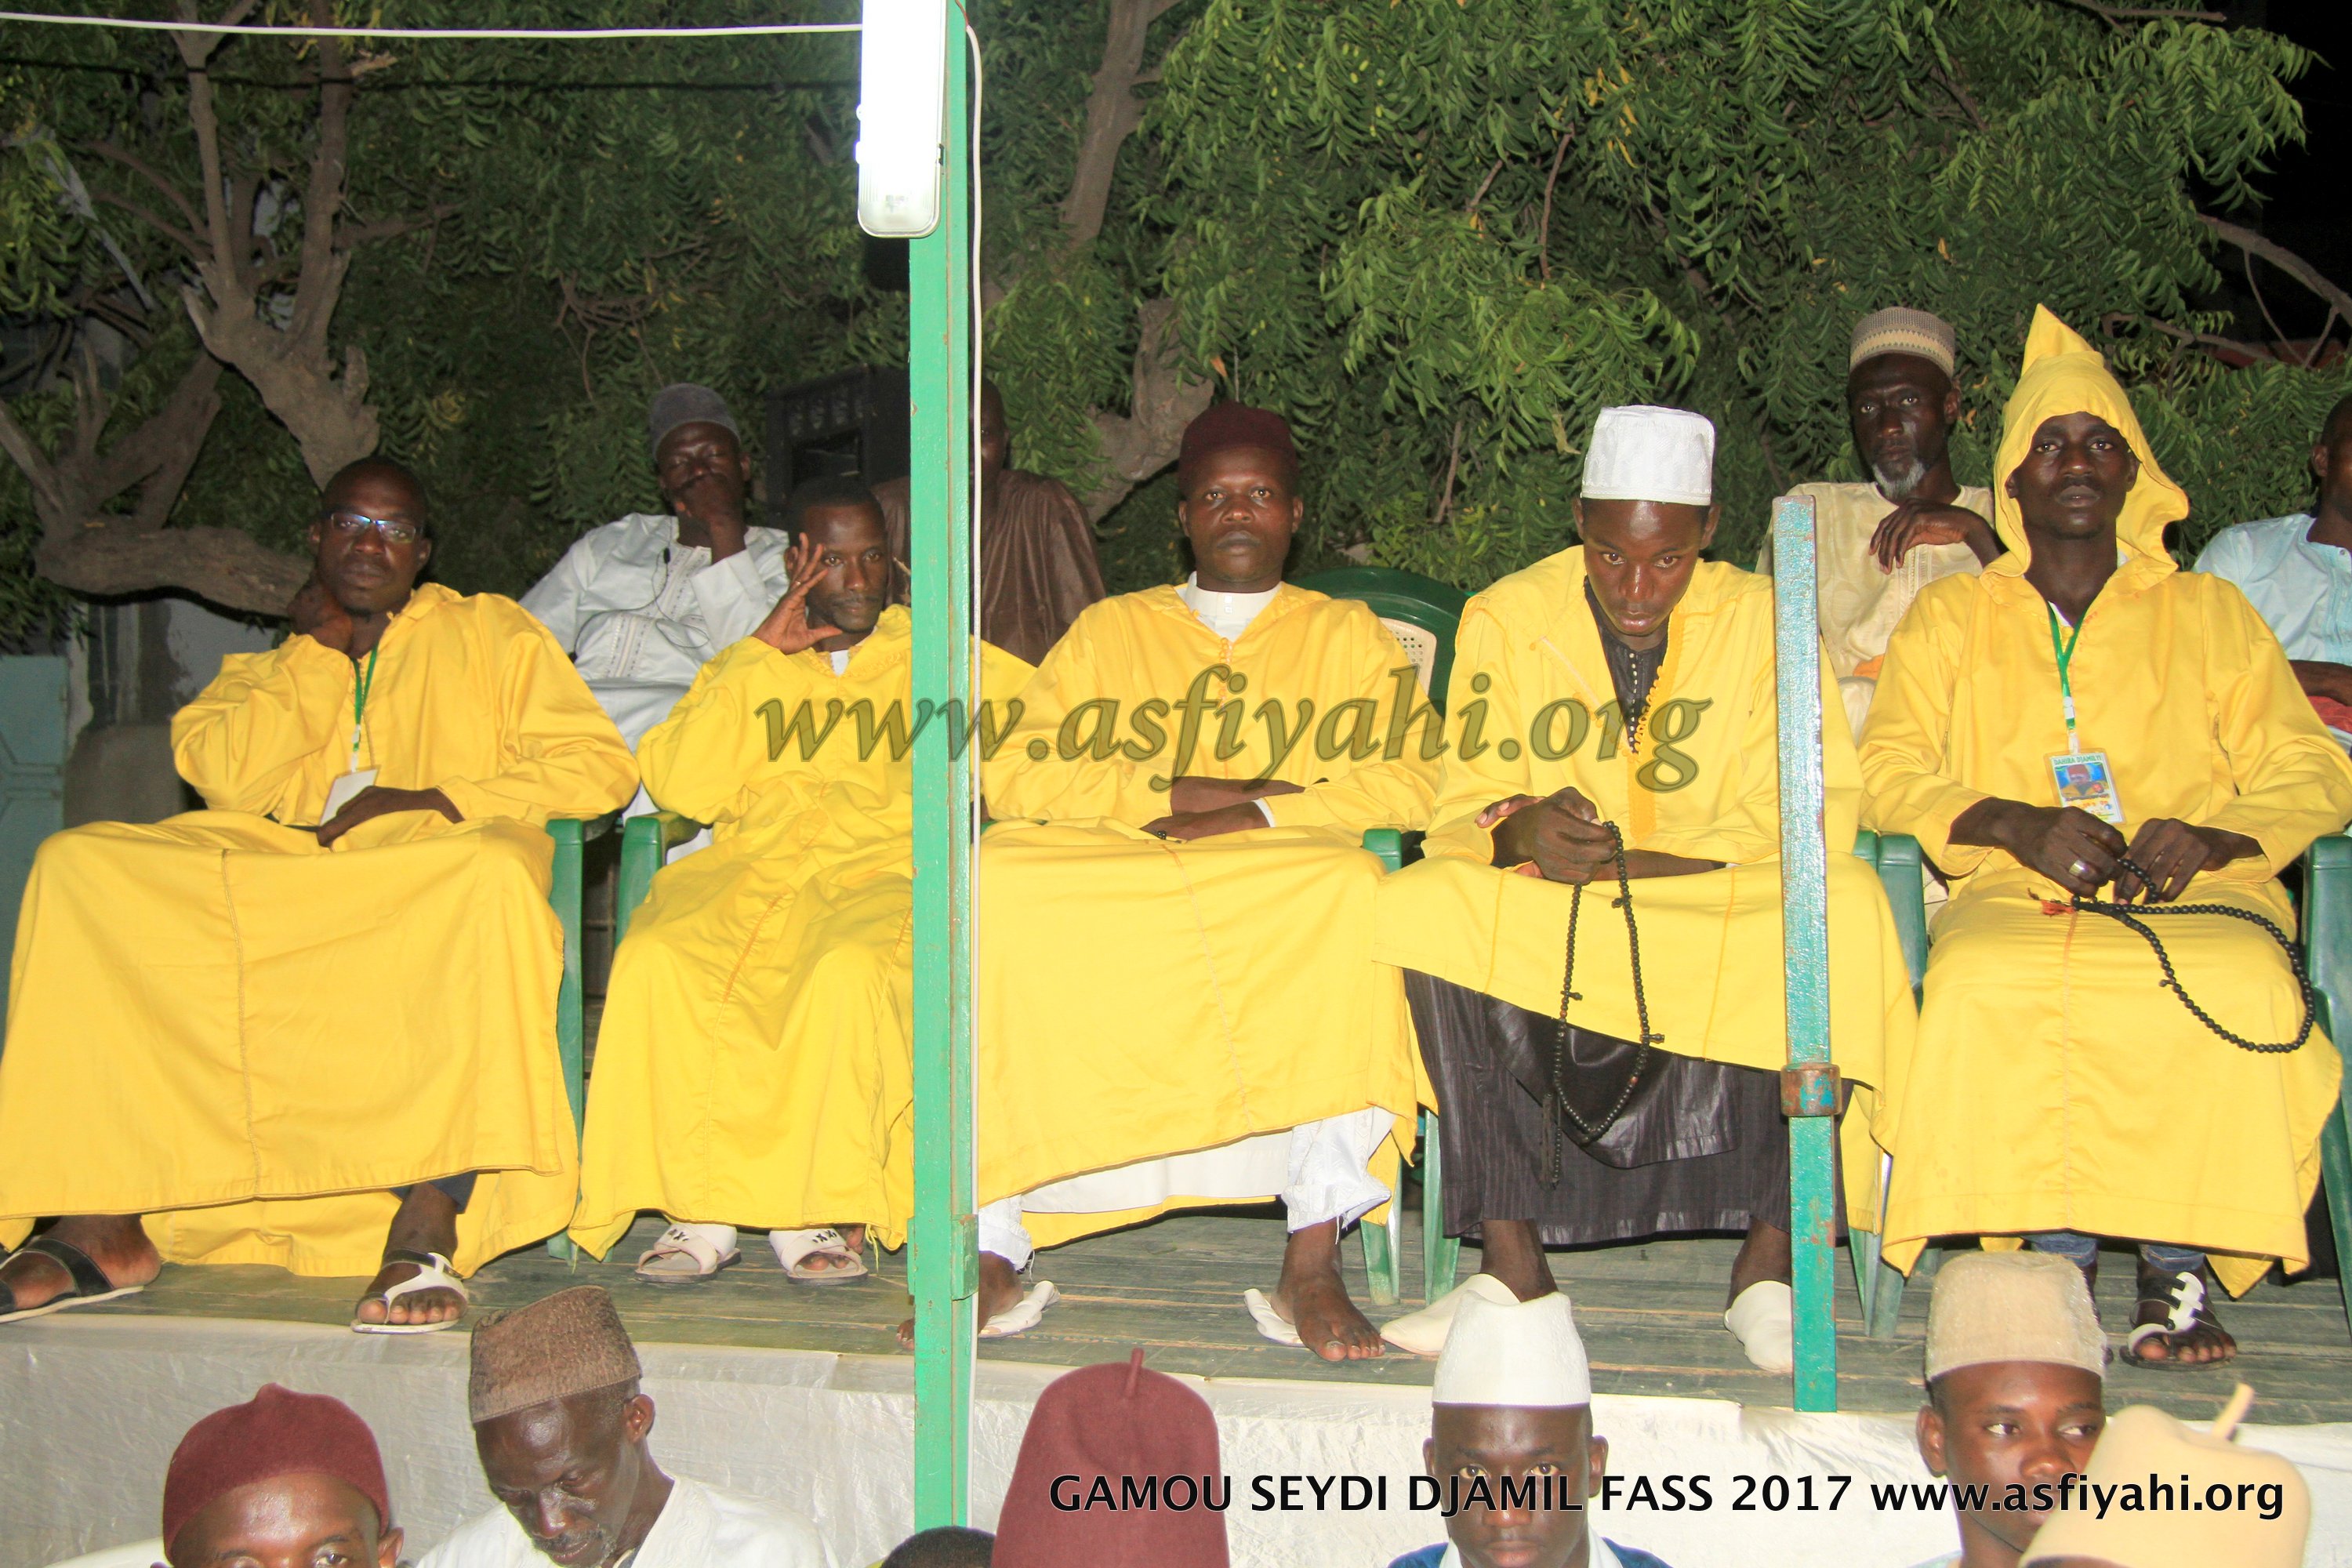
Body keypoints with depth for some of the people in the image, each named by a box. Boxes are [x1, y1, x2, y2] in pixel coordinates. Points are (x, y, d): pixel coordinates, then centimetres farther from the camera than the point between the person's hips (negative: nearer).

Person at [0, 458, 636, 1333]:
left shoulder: (488, 633, 18)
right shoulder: (264, 667, 26)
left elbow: (599, 766, 4)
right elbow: (221, 772, 4)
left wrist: (429, 801, -5)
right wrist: (318, 648, 6)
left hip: (430, 880, -3)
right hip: (270, 871, 3)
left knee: (492, 870, -39)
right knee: (77, 868, -19)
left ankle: (428, 1222, -44)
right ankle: (104, 1220, -25)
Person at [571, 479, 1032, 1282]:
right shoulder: (748, 665, 21)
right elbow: (680, 786, 4)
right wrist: (757, 656, 0)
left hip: (878, 871, -2)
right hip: (749, 865, 2)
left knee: (851, 967, -36)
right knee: (657, 958, -29)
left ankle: (817, 1209, -21)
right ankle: (700, 1208, -20)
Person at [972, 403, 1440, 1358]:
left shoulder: (1350, 635, 22)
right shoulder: (1108, 630, 24)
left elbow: (1414, 780, 5)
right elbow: (1014, 776, 9)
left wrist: (1261, 812, -10)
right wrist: (1181, 793, -4)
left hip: (1285, 899, -1)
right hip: (1101, 882, 1)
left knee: (1349, 889, -36)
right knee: (996, 885, -31)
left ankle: (1314, 1262, -36)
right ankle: (994, 1252, -29)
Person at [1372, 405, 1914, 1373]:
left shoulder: (1761, 621, 2)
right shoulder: (1505, 619, 4)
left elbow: (1813, 811, -6)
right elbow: (1467, 802, 0)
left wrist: (1628, 860, -20)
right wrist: (1520, 830, -27)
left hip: (1719, 905, 0)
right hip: (1537, 924, 1)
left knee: (1842, 907, -31)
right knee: (1424, 908, -30)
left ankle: (1769, 1257, -21)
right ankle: (1510, 1260, -27)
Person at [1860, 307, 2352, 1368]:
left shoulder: (2208, 613, 20)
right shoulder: (1950, 616, 19)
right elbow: (1886, 774, 6)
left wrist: (2208, 836, -11)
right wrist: (2020, 825, -13)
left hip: (2194, 888, 1)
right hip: (2015, 891, 0)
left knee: (2238, 985, -35)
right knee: (1987, 983, -36)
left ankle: (2177, 1261, -23)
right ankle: (2057, 1249, -24)